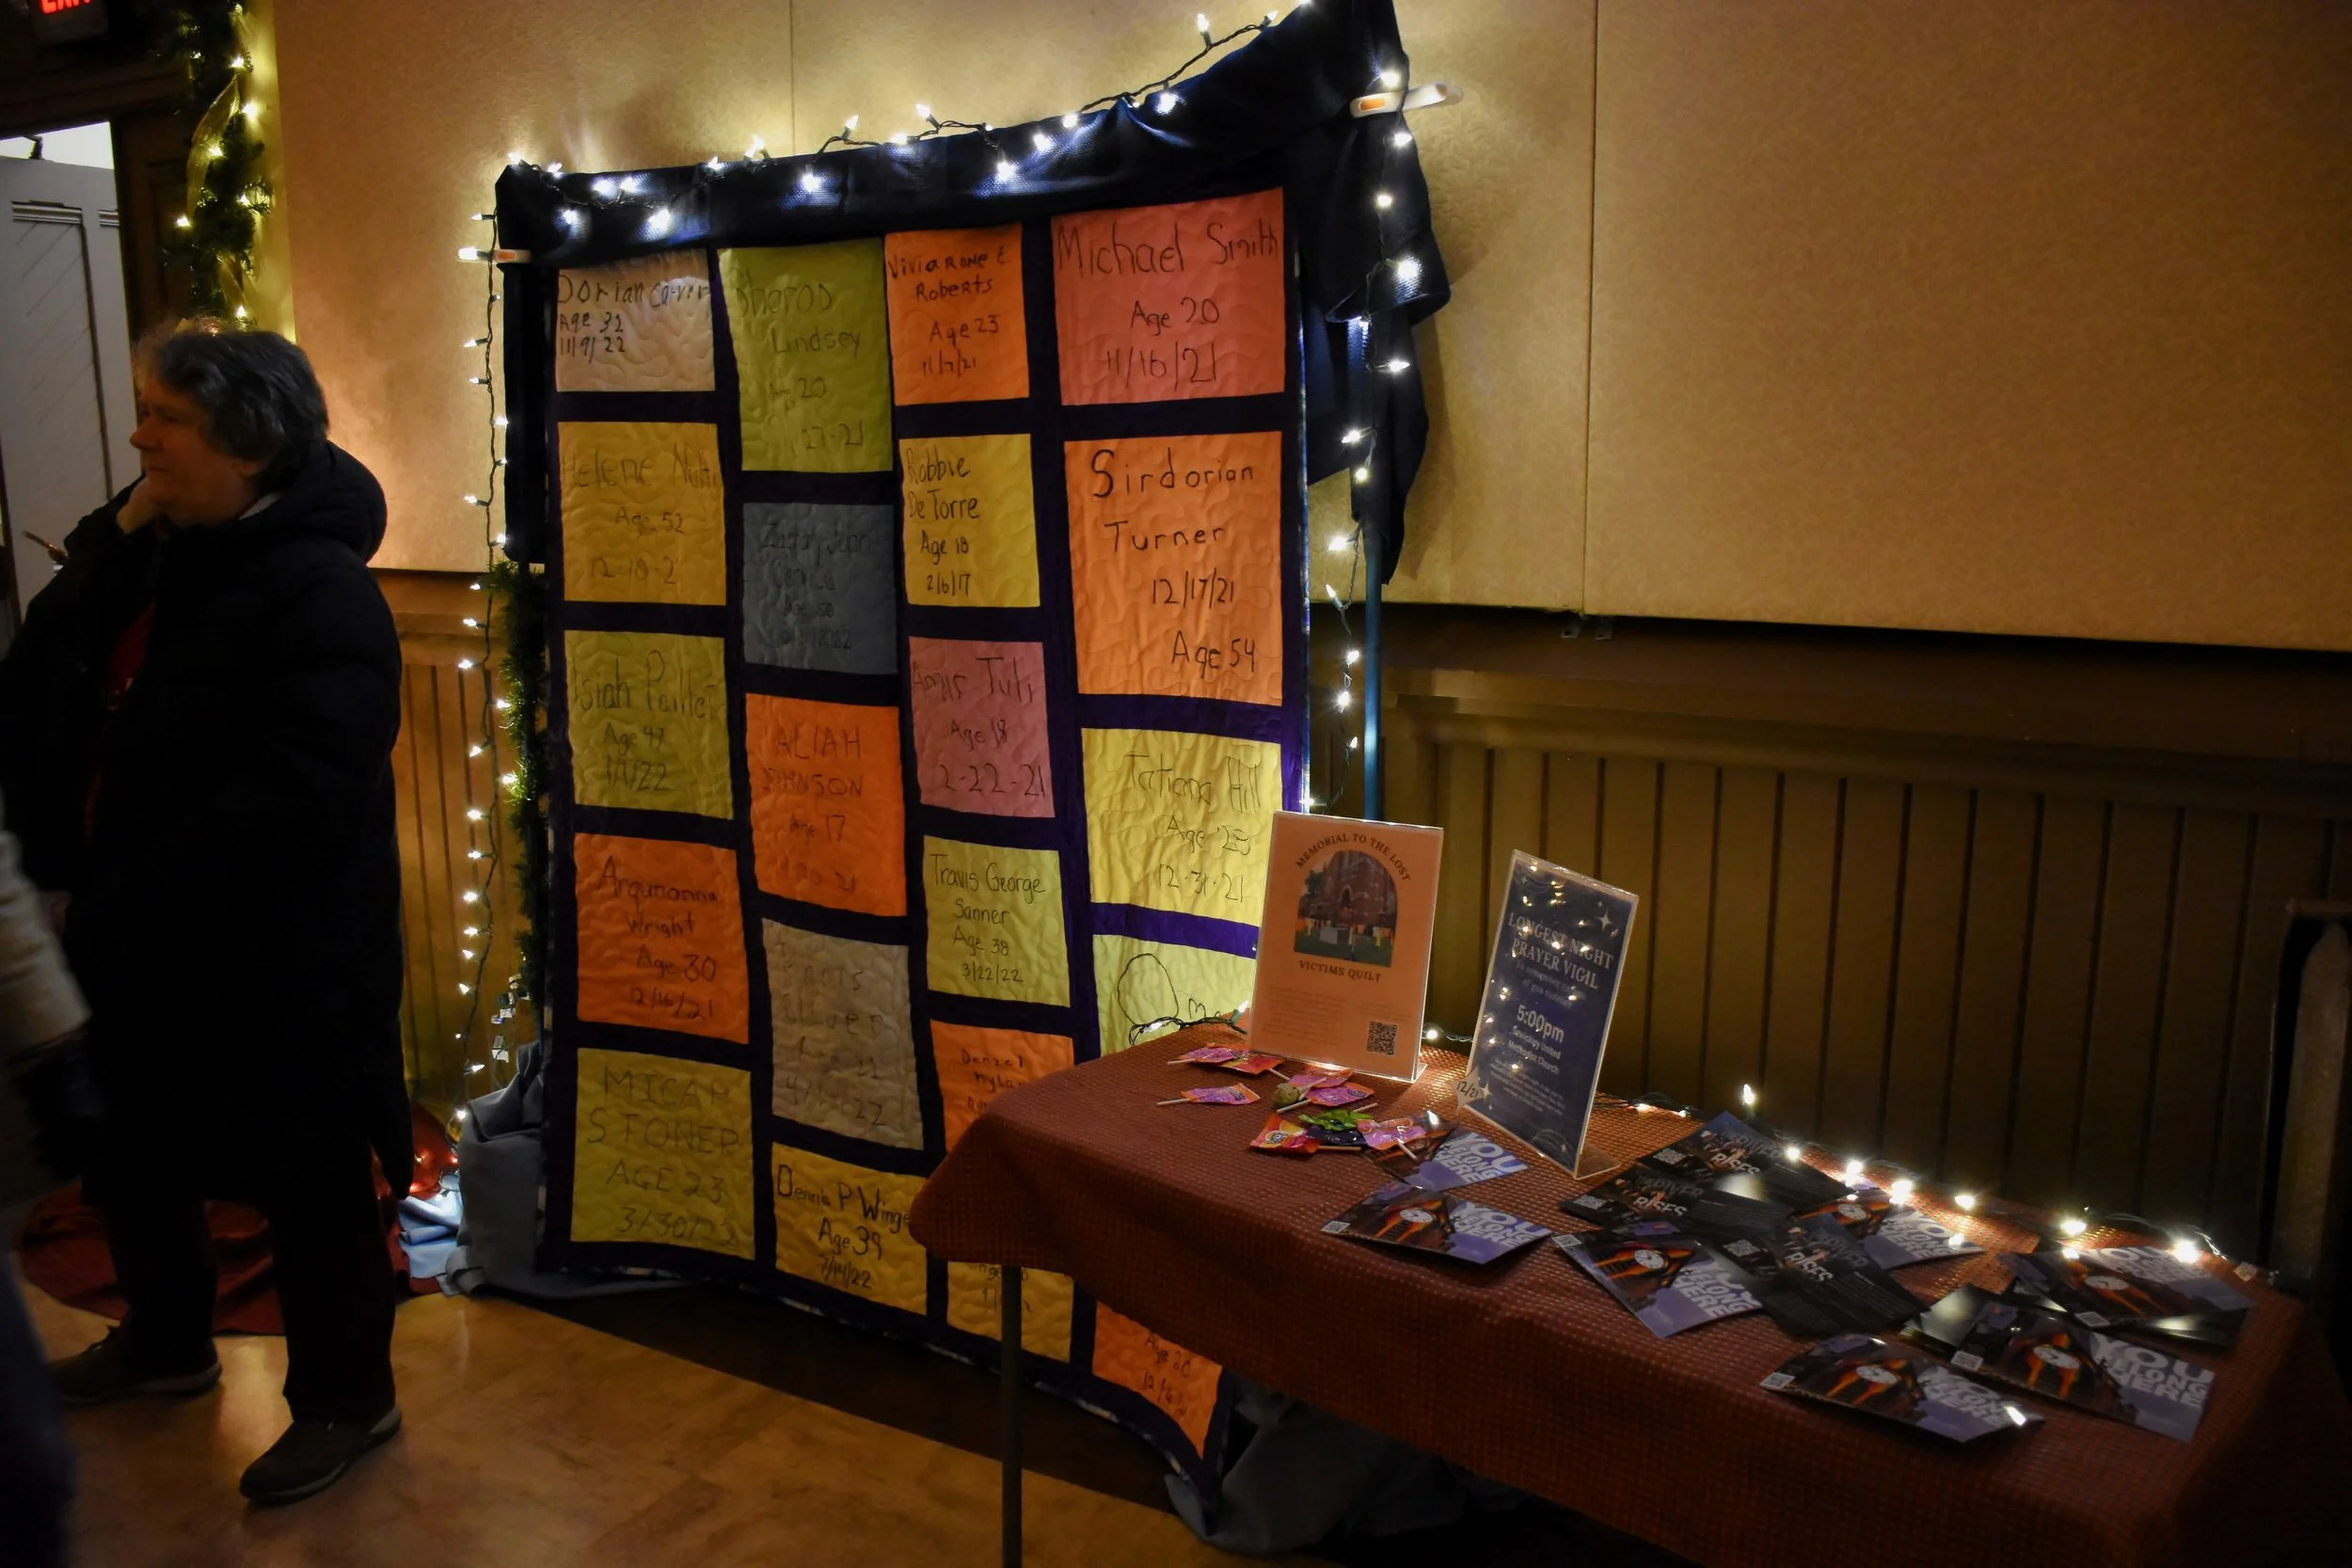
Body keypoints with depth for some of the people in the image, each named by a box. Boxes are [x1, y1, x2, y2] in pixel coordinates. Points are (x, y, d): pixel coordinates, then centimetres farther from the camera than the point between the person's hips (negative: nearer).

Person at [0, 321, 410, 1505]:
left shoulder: (318, 593, -20)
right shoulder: (153, 562, 6)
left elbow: (290, 801, -27)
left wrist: (113, 915, -24)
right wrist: (108, 547, -11)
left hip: (269, 961, -9)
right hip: (135, 949, 9)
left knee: (307, 1187, 7)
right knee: (128, 1155, 25)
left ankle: (346, 1399, 27)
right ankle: (165, 1343, 49)